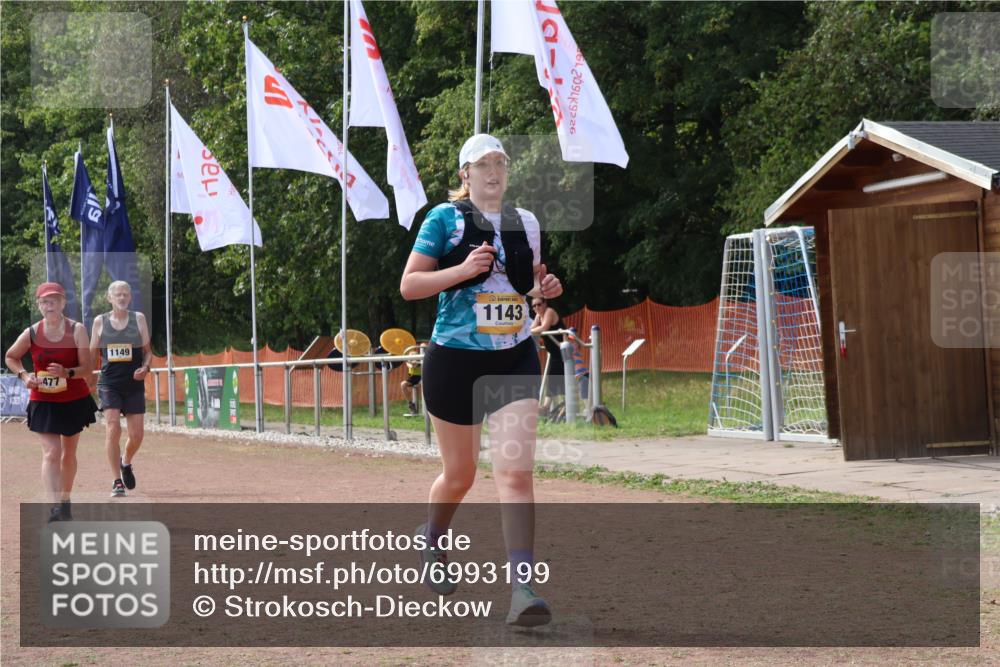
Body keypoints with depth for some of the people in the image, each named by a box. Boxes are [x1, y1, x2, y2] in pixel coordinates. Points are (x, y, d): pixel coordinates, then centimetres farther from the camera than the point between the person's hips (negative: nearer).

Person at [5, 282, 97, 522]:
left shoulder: (77, 330, -12)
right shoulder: (31, 333, -9)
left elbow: (87, 368, -13)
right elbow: (10, 357, 9)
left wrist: (67, 372, -32)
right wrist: (24, 375, -8)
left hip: (75, 400, 1)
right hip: (43, 402, -1)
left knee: (68, 453, 14)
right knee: (51, 453, -14)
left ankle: (65, 500, 33)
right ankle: (57, 507, -24)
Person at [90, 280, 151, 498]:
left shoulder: (138, 319, 6)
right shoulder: (100, 321, 6)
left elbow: (148, 351, 9)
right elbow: (91, 354, 13)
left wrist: (145, 368, -10)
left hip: (134, 384, 1)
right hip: (109, 383, -1)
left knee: (136, 435, 1)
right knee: (113, 427, -16)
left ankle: (126, 462, 35)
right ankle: (117, 482, -9)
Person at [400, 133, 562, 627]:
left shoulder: (525, 222, 9)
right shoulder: (444, 218, -4)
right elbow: (408, 285, -8)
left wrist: (544, 287, 1)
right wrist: (463, 269, -21)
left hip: (515, 359, 2)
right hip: (455, 359, -2)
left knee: (515, 472, -12)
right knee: (460, 475, 11)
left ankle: (522, 588, -16)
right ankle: (433, 538, 44)